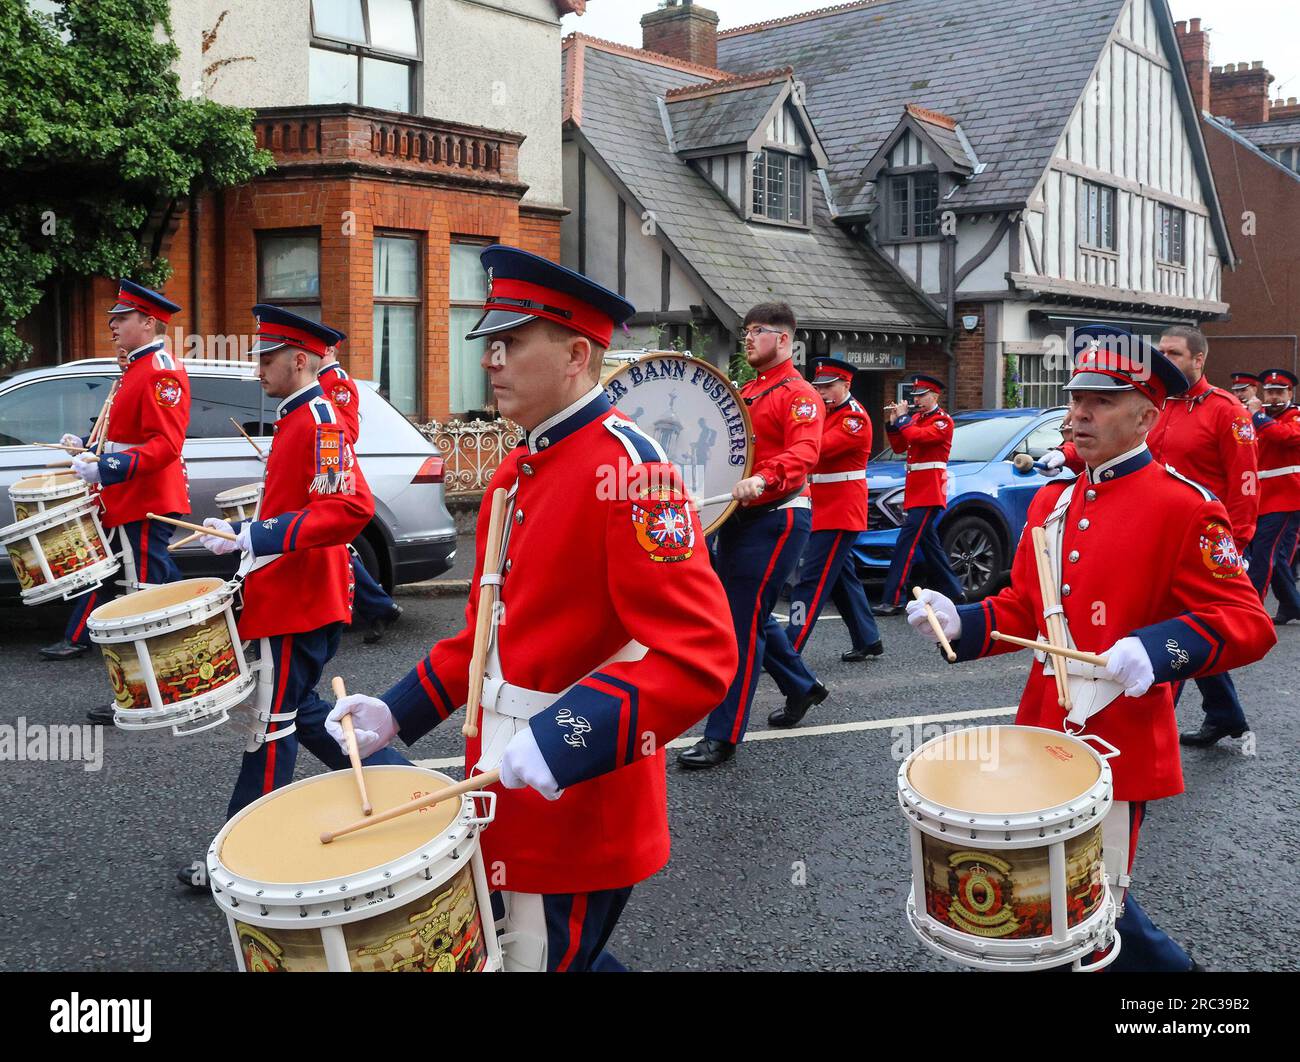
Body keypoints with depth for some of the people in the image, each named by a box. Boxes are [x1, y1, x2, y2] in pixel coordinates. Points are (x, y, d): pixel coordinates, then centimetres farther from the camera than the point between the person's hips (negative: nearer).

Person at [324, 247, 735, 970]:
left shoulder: (627, 468, -19)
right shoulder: (518, 471, 10)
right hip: (508, 792, 9)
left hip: (579, 812, -9)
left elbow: (699, 655, -27)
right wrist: (398, 714, 10)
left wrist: (555, 744, -34)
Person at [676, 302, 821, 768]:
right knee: (753, 615, 15)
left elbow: (803, 454, -26)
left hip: (777, 518, -9)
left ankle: (723, 737, -6)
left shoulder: (799, 394, -10)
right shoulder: (746, 391, 17)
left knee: (742, 623, -10)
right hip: (738, 517, 9)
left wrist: (762, 479, -43)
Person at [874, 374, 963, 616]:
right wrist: (893, 423, 5)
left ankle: (892, 601, -19)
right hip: (915, 491, 10)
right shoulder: (916, 418, 19)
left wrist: (902, 418, -9)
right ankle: (954, 592, 25)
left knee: (906, 543, -16)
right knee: (928, 541, 14)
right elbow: (899, 447, 17)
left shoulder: (943, 421, -7)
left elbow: (917, 436, -23)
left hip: (929, 492, -10)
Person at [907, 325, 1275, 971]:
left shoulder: (1184, 506, -12)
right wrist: (960, 622, -5)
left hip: (1119, 743, -7)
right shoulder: (1052, 500, 9)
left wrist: (1154, 649, -32)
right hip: (1043, 733, 7)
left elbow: (1247, 624, -15)